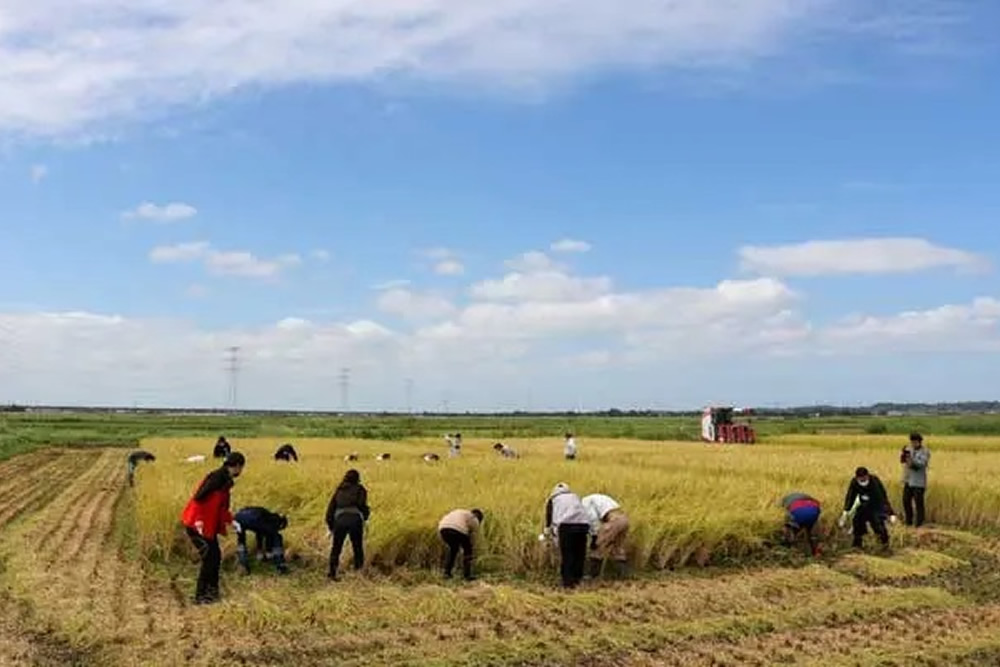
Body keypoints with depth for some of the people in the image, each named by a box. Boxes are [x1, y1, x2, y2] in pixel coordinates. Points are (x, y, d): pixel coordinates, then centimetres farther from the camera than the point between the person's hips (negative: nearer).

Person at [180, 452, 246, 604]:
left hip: (208, 526, 10)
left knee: (215, 557, 14)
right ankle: (200, 596, 4)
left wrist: (230, 520, 19)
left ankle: (211, 592, 26)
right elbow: (199, 497, -25)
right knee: (209, 558, -6)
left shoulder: (226, 479, 11)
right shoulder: (218, 477, -18)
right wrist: (198, 520, -26)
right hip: (197, 525, -10)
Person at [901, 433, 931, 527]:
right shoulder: (909, 449, 10)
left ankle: (919, 525, 4)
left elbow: (921, 464, -19)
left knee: (919, 503, -3)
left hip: (919, 482, -6)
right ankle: (908, 522, 22)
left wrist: (911, 459, -33)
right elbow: (902, 460, -1)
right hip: (908, 480, 6)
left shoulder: (925, 452, -6)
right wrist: (903, 455, -23)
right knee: (906, 501, 9)